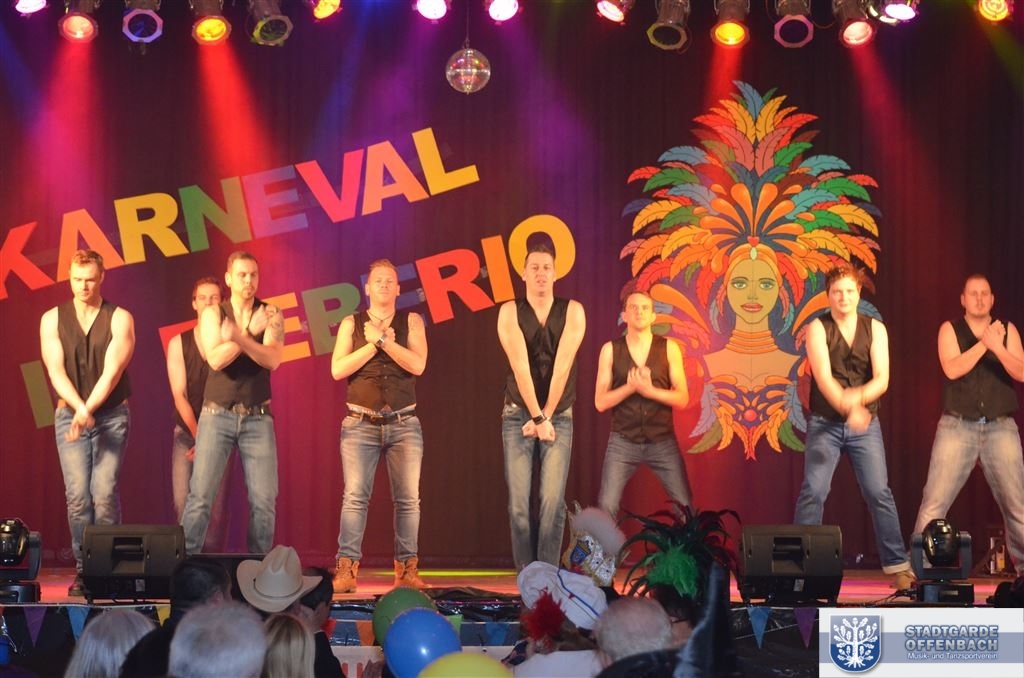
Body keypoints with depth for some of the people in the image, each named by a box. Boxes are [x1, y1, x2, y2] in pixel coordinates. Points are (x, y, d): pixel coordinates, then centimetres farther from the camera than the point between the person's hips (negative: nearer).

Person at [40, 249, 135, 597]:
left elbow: (112, 370, -9)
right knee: (77, 495, -8)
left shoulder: (119, 319, 1)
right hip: (69, 414, 1)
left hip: (112, 414, -1)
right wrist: (80, 409, -17)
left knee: (105, 493, -11)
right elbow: (56, 371, -3)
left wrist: (89, 410, -20)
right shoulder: (52, 319, 6)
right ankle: (83, 570, -3)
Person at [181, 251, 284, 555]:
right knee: (200, 496, -8)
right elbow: (216, 359, -12)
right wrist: (251, 331, -16)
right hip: (217, 415, -1)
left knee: (264, 501, -2)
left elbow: (272, 360, -11)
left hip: (258, 417, 1)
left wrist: (239, 337, -25)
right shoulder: (213, 314, 3)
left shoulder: (270, 314, 5)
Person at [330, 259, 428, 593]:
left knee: (408, 498, 0)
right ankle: (346, 569, -8)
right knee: (355, 496, -7)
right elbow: (338, 369, -4)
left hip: (404, 424, 1)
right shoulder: (352, 324, 8)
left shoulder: (411, 322, 7)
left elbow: (417, 365, -8)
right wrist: (374, 344, -9)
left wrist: (382, 340, -12)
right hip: (361, 424, -1)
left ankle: (406, 568, 5)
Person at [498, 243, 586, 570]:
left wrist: (546, 416, -13)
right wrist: (536, 417, -17)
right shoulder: (510, 312, -2)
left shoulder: (573, 311, -1)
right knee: (518, 503, -5)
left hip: (559, 416, 0)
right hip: (518, 415, 0)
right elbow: (520, 367, -10)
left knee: (553, 501, -11)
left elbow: (563, 366, -8)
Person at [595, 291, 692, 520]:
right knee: (606, 508, -7)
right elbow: (600, 402, -1)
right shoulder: (610, 350, 1)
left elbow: (682, 398, -2)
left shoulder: (669, 349, 1)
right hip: (622, 441, 0)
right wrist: (631, 386, -16)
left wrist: (650, 390, -17)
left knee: (685, 508, -2)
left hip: (662, 441, 0)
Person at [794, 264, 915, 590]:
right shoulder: (817, 329, -4)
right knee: (813, 492, -7)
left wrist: (856, 397, -26)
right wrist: (848, 408, -33)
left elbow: (882, 379, -6)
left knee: (879, 493, -2)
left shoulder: (875, 329, 3)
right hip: (825, 424, -2)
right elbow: (824, 378, -17)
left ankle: (898, 566, 3)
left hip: (866, 424, 2)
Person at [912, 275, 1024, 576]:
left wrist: (998, 347, -19)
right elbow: (952, 369, -11)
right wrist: (983, 343, -15)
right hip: (958, 426, -2)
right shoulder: (950, 329, 5)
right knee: (935, 501, -5)